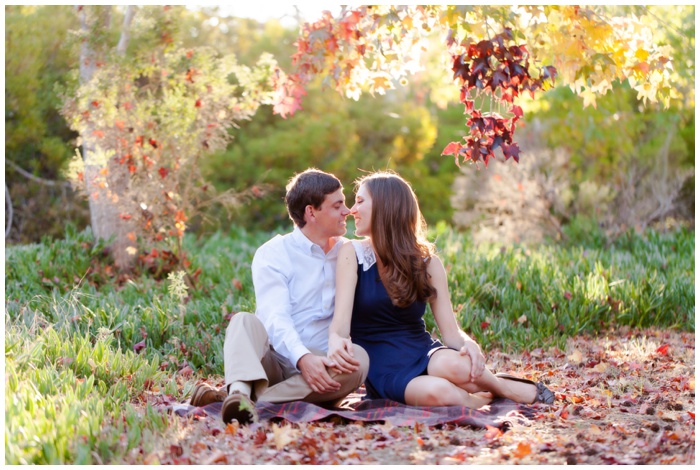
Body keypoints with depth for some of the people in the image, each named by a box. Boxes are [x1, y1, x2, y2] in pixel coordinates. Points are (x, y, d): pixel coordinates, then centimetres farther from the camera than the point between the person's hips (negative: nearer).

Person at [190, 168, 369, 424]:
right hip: (275, 365, -2)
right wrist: (303, 358, -34)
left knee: (359, 358, -29)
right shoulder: (273, 253, 1)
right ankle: (241, 391, -55)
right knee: (245, 320, -27)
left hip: (323, 369, 3)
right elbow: (275, 317, -15)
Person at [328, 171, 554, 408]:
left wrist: (469, 344, -27)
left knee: (453, 365, -34)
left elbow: (451, 332, -3)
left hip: (422, 353, 2)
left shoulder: (427, 262, 3)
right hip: (381, 368, -2)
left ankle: (510, 388, -5)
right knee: (435, 391, -35)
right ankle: (478, 401, -5)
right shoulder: (352, 254, -1)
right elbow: (341, 320, -13)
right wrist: (335, 340, -37)